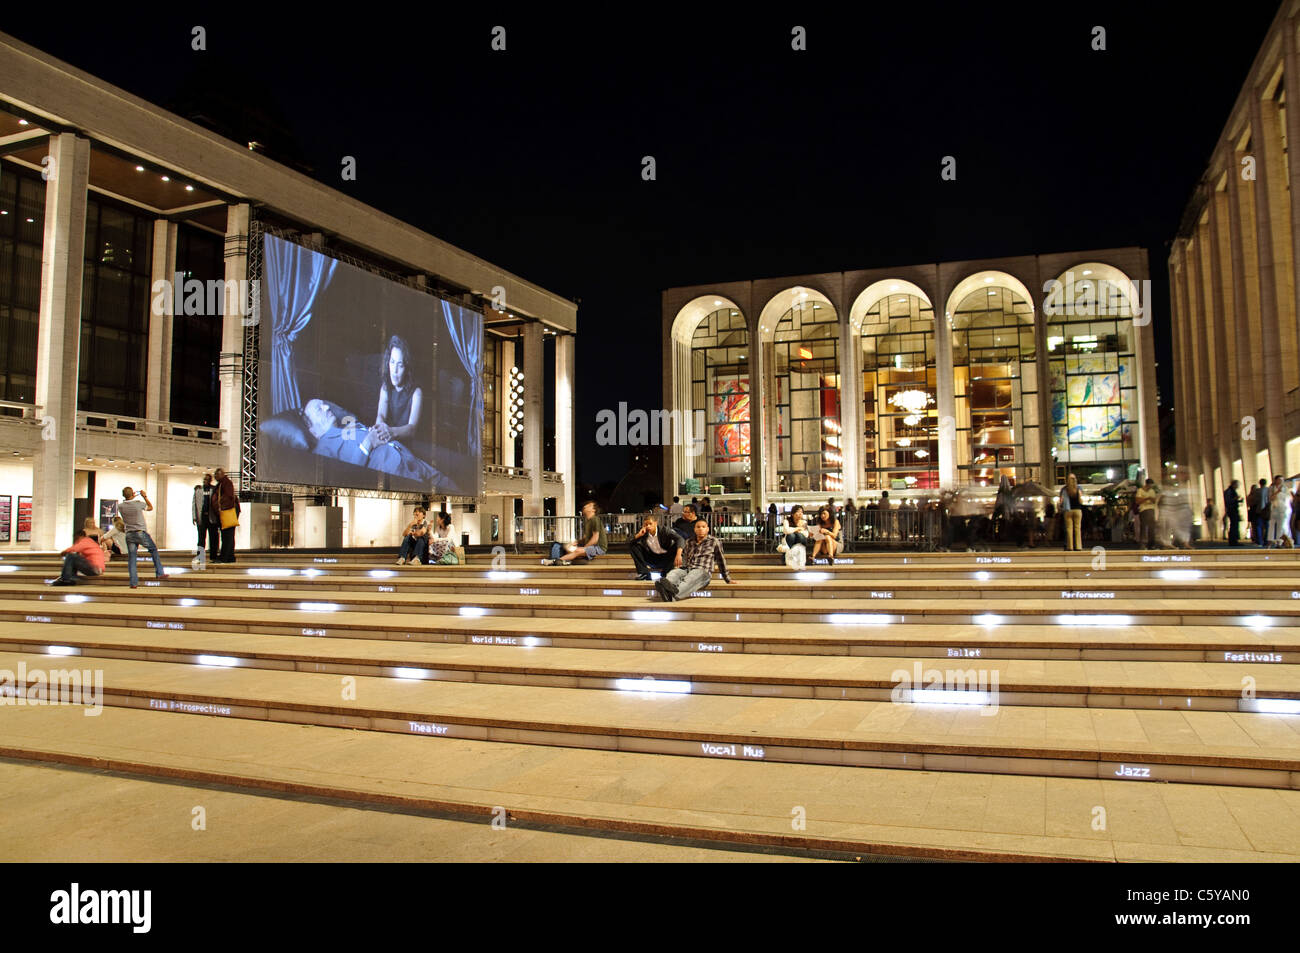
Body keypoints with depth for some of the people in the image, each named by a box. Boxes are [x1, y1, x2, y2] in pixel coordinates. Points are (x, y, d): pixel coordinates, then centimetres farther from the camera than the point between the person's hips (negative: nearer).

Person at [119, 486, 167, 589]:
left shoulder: (120, 506, -2)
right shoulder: (138, 504, -10)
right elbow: (150, 508, 9)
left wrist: (129, 497, 24)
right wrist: (144, 496, 16)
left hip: (129, 534, 3)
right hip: (141, 533, -3)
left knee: (131, 558, 5)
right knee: (154, 550, 17)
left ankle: (134, 583, 3)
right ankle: (160, 573, 15)